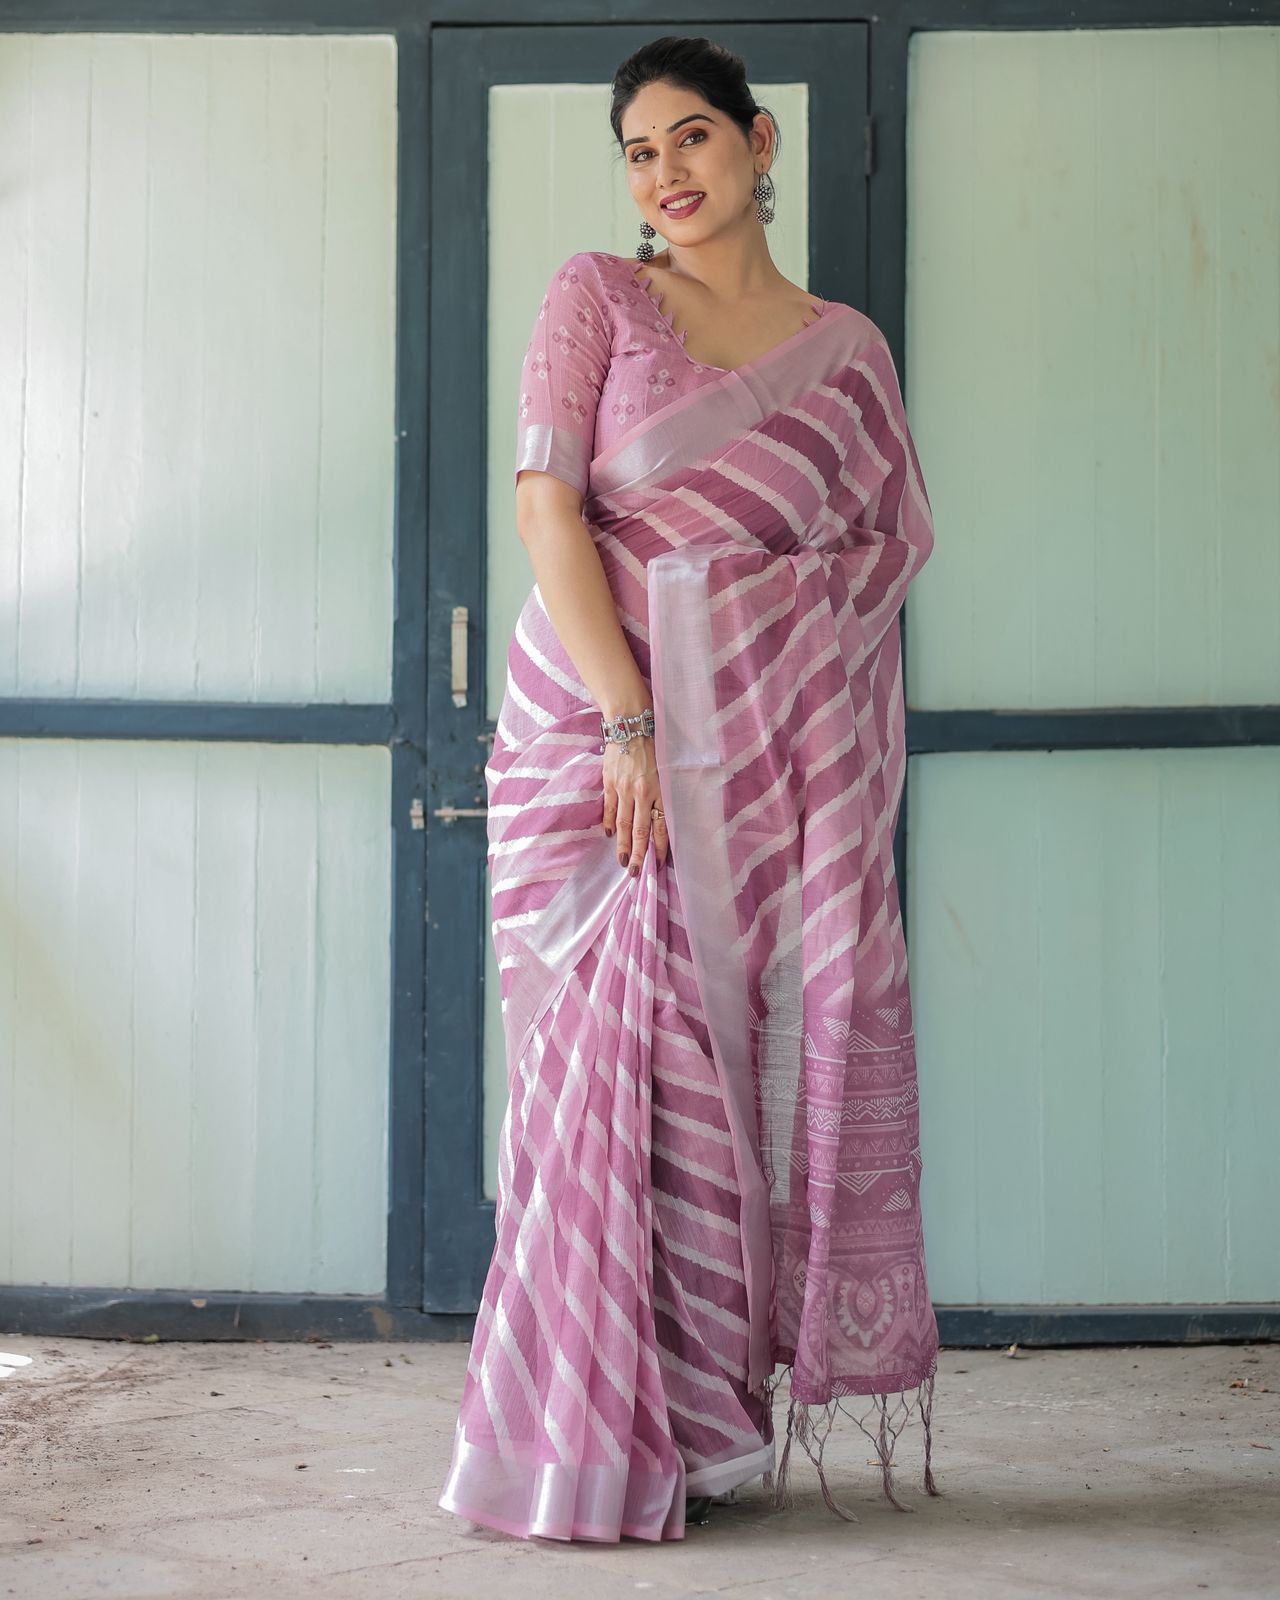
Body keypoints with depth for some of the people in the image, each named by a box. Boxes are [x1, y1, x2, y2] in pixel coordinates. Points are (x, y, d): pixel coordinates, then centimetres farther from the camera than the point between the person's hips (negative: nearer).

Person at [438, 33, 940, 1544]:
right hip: (601, 718, -2)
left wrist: (865, 776, 1)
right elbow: (547, 507, -6)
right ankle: (609, 1440, 6)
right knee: (624, 1061, -3)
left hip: (783, 742, 2)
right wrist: (629, 722, -15)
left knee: (774, 1057, 0)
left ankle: (713, 1417, 12)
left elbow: (875, 568, 12)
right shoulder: (596, 297, 4)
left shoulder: (846, 350, 12)